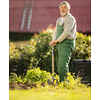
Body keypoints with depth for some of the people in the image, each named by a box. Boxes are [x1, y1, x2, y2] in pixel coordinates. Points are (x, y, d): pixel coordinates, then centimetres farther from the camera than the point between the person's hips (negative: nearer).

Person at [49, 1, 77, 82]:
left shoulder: (70, 19, -8)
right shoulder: (59, 20, 20)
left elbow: (66, 33, -19)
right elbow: (55, 32, 18)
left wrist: (57, 41, -11)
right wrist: (54, 41, -3)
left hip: (67, 44, -9)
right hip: (60, 45, 9)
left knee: (63, 66, -16)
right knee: (59, 67, 7)